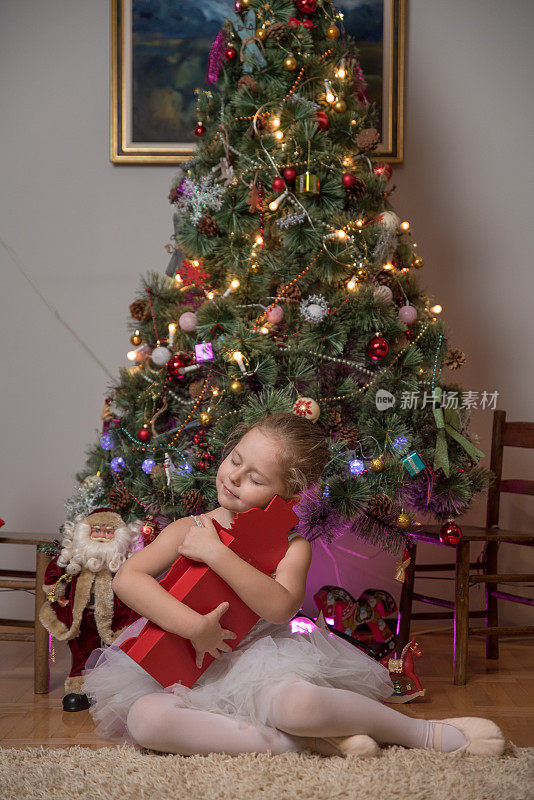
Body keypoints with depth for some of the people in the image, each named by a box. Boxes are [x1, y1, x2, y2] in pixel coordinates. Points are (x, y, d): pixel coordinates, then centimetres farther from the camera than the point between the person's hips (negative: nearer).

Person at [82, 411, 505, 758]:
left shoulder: (292, 545, -3)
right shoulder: (189, 530, 3)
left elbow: (280, 606, -22)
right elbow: (127, 579, -10)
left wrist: (216, 553, -25)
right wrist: (193, 625, -22)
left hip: (263, 667, -2)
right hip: (191, 673, 3)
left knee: (296, 703, -38)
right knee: (143, 718, -30)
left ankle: (429, 733, -15)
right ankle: (298, 742, -27)